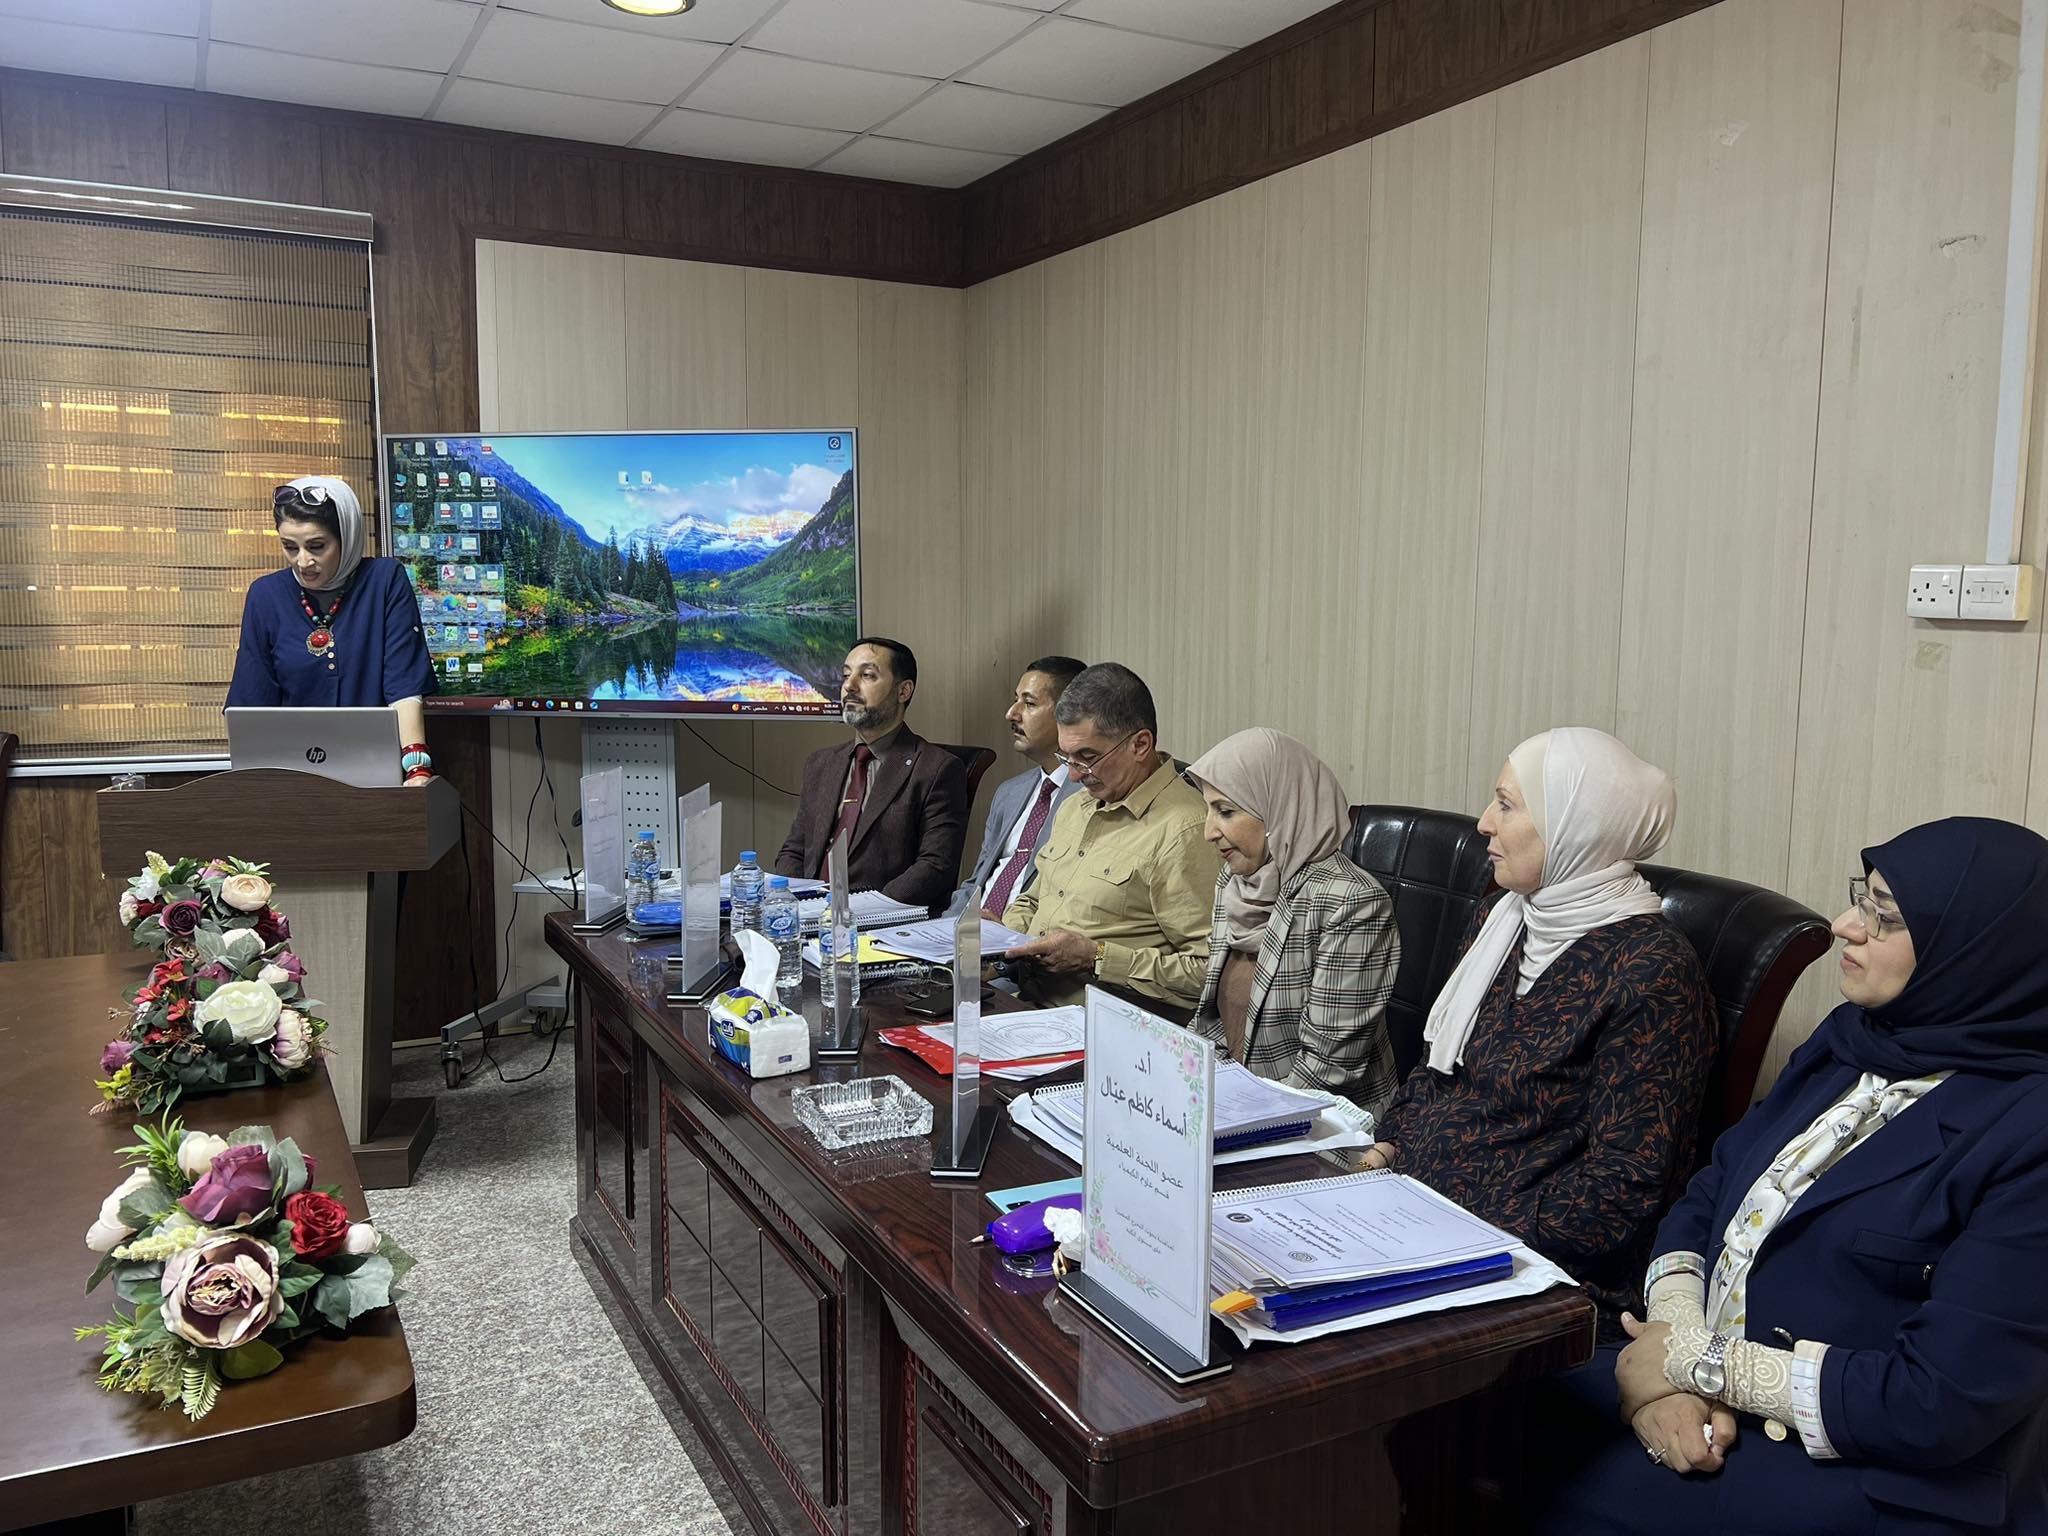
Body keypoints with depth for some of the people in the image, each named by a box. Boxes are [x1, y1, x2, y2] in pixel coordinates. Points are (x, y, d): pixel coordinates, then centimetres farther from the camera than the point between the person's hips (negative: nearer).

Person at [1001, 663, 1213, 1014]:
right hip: (1024, 997, 8)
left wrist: (1096, 957, -18)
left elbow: (1208, 971, -18)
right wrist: (1004, 933, 7)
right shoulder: (1075, 807, 17)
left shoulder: (1184, 832, -14)